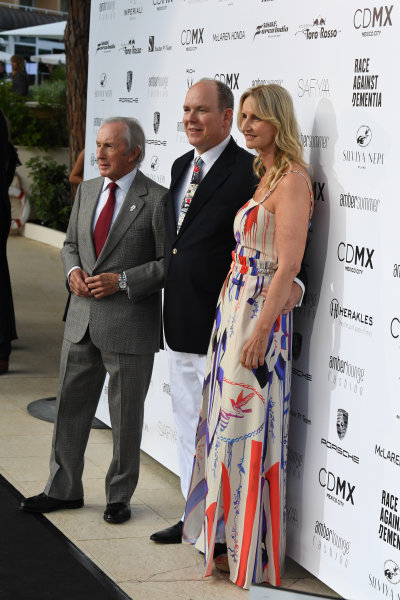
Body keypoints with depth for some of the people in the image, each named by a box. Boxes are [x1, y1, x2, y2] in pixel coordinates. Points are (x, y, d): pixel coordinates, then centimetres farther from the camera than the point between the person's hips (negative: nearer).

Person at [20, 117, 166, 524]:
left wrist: (122, 281, -18)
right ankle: (63, 489, 26)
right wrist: (73, 270, -1)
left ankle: (119, 496, 21)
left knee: (126, 415, 7)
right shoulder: (87, 190, 10)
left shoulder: (157, 200, -10)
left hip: (130, 326, -6)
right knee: (70, 406, 12)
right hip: (82, 321, 6)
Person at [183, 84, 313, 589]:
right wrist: (239, 324, 9)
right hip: (234, 311, 9)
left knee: (248, 431, -1)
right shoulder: (263, 177, 13)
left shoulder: (292, 180, -15)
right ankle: (230, 538, 26)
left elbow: (288, 267, -20)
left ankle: (252, 553, 11)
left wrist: (259, 333, -22)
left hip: (260, 317, -9)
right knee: (228, 426, 14)